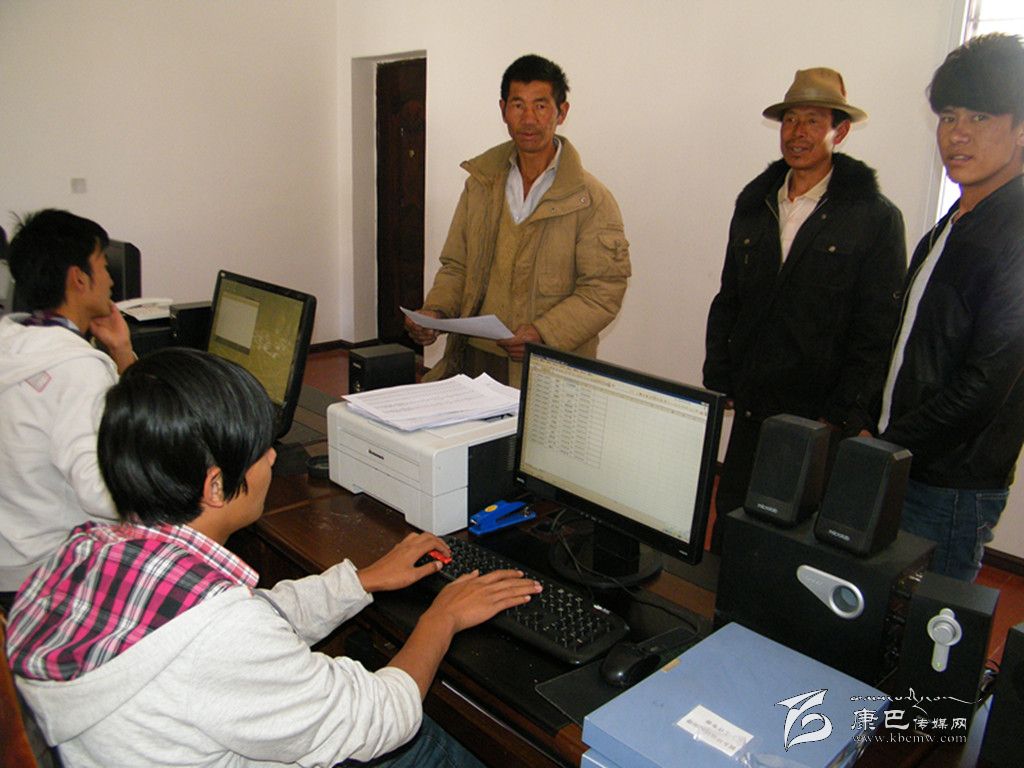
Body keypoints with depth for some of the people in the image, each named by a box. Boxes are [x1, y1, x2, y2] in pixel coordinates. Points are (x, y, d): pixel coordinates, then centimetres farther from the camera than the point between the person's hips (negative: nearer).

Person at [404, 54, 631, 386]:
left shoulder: (592, 201, -4)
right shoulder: (480, 183, 13)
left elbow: (604, 291, -7)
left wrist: (544, 332, -20)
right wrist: (434, 311, -2)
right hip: (472, 359, 4)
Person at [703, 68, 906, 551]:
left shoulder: (876, 218, -5)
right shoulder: (753, 204, 9)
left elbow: (878, 330, -7)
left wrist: (840, 417, -11)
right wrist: (717, 384, 6)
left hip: (820, 418, -4)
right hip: (750, 410, 4)